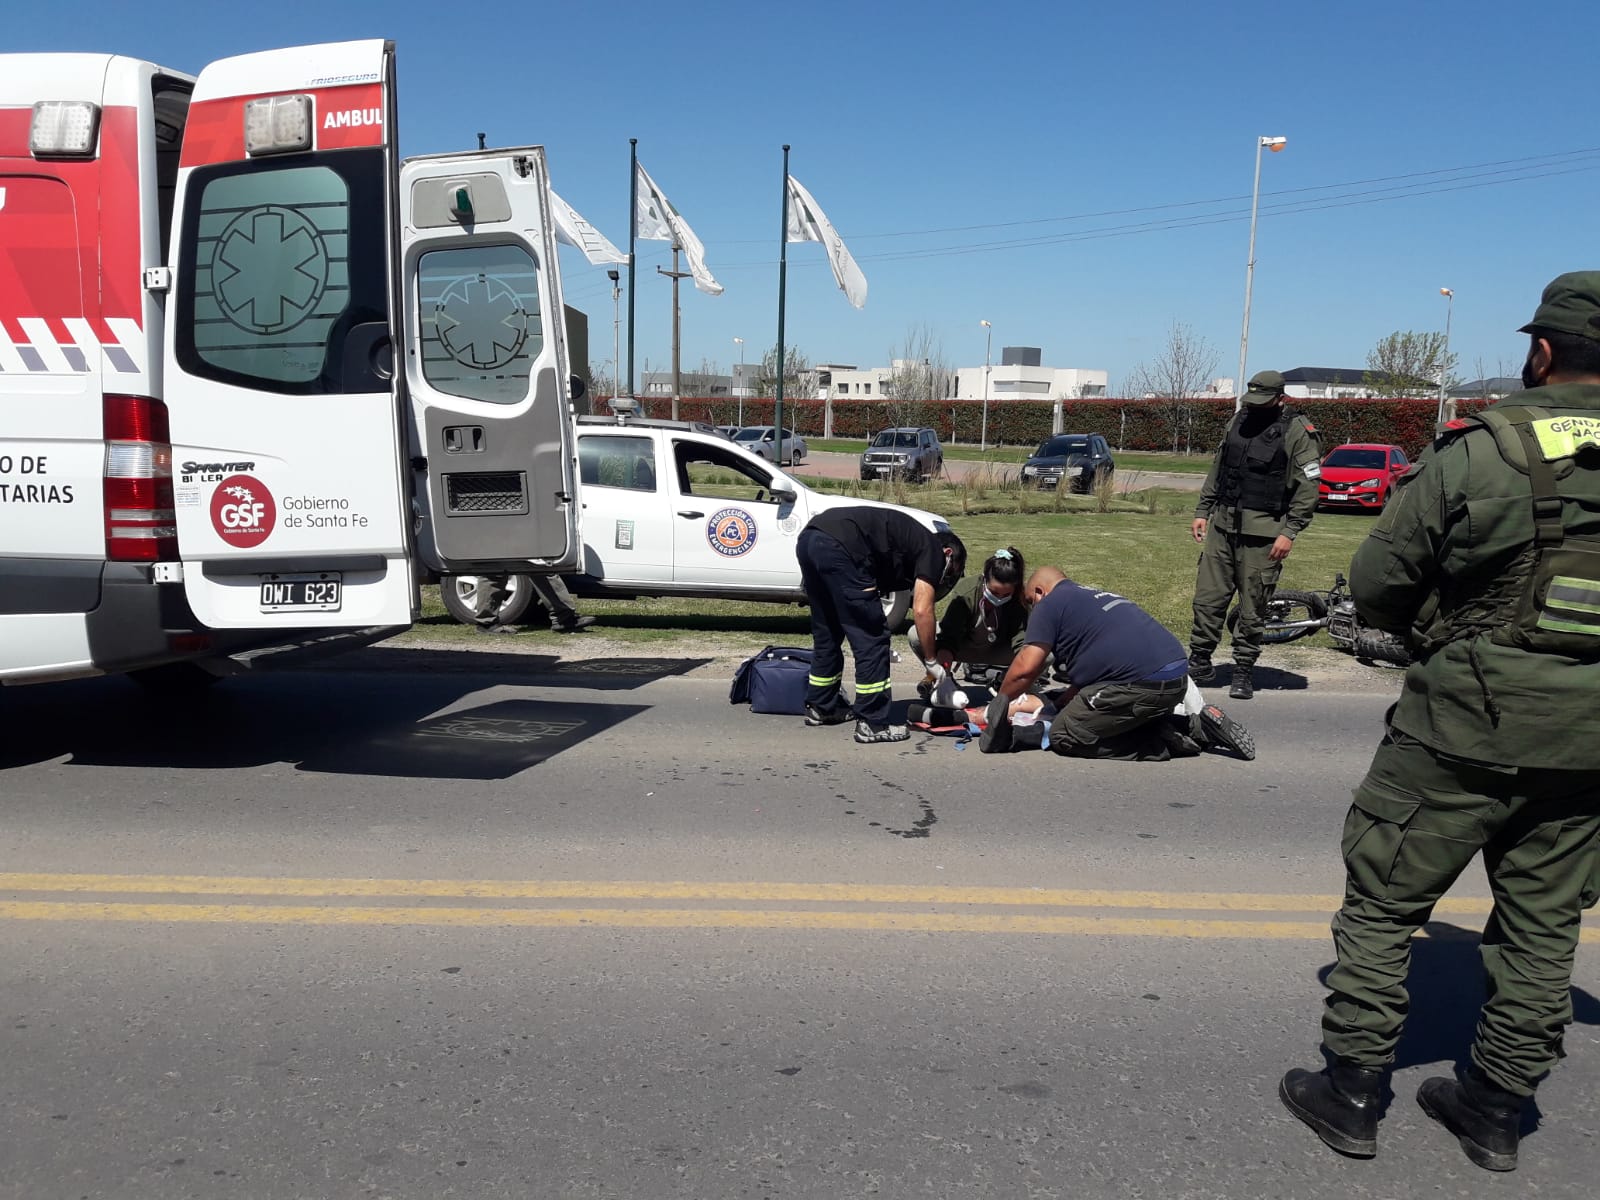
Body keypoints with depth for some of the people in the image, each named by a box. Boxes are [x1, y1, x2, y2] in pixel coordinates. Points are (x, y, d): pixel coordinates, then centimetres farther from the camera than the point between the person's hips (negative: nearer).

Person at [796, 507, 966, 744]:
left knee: (827, 633, 24)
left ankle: (820, 707, 36)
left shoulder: (911, 538, 32)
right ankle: (873, 723, 6)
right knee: (871, 639, 2)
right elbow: (922, 611, 1)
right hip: (839, 546, -9)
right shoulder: (933, 550, 10)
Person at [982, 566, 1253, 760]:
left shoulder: (1049, 604, 4)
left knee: (1063, 737, 3)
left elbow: (1026, 667, -5)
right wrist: (1061, 706, 32)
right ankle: (1195, 728, 11)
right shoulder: (1097, 595, 30)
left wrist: (999, 704, 9)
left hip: (1142, 685, -9)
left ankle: (1162, 742, -3)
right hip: (1178, 677, 9)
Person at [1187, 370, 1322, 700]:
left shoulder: (1299, 431, -6)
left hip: (1263, 532, -5)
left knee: (1252, 607, 1)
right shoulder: (1239, 420, 13)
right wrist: (1203, 511, 15)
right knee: (1207, 598, 5)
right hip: (1222, 524, 5)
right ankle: (1199, 661, 15)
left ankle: (1244, 670, 13)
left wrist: (1290, 533, -14)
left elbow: (1308, 488, -8)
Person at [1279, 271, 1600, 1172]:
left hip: (1467, 725, -5)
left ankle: (1351, 1094, 17)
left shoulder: (1479, 451, -13)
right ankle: (1497, 1108, 29)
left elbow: (1374, 585, -9)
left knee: (1383, 903, 9)